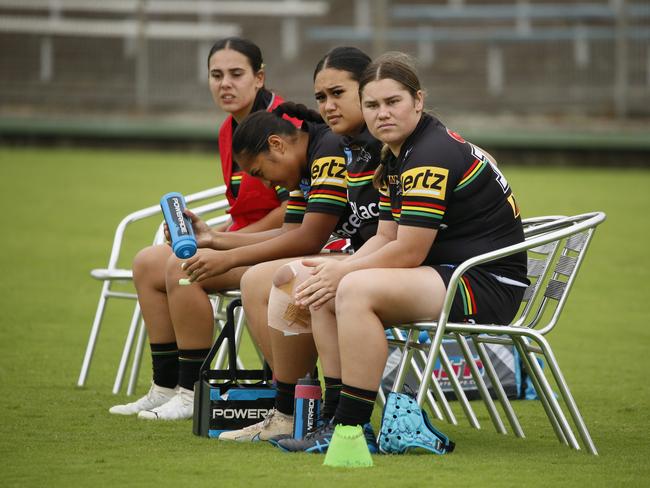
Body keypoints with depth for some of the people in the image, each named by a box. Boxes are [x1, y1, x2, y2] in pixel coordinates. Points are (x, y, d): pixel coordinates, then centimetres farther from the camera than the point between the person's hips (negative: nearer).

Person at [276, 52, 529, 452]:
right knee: (324, 292, 8)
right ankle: (339, 419, 2)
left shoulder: (432, 155, -18)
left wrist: (343, 272, -10)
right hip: (450, 276, 11)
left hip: (489, 284, -11)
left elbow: (407, 252, -20)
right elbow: (385, 239, 11)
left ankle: (350, 430, -26)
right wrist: (334, 271, -6)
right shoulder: (396, 157, 13)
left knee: (356, 290, -28)